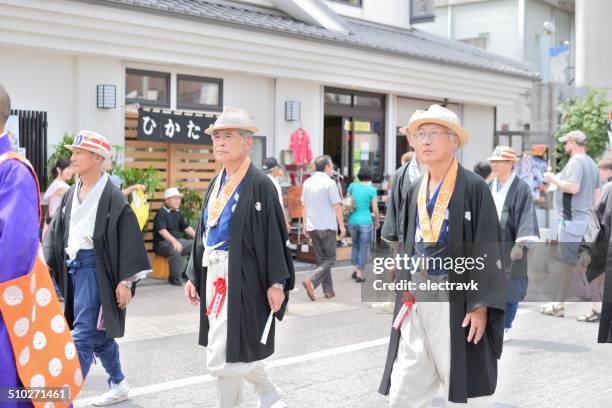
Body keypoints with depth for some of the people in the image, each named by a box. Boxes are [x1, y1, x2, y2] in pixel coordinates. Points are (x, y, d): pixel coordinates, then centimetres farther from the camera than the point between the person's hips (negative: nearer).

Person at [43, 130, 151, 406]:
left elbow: (128, 239, -12)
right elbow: (56, 233, 13)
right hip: (72, 267, 8)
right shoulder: (71, 195, 12)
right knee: (98, 333, 16)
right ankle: (118, 385, 30)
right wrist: (47, 266, 2)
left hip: (95, 267, -8)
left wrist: (125, 281, -15)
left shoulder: (112, 197, -9)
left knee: (83, 336, -8)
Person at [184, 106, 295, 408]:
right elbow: (203, 232, 15)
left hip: (241, 278, -8)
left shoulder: (260, 185, -11)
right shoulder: (216, 184, 11)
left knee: (224, 356, -5)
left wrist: (276, 283, -15)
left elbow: (275, 235, -12)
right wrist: (194, 275, 12)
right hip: (213, 275, 8)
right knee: (240, 348, 18)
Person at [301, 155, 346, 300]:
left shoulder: (307, 182, 9)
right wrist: (342, 225, -4)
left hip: (312, 227, 6)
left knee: (321, 259, 12)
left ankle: (328, 291, 12)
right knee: (330, 259, 1)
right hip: (327, 227, -6)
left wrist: (305, 225, 18)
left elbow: (304, 205, 12)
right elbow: (337, 207, -11)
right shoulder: (329, 183, -10)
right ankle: (311, 282, -18)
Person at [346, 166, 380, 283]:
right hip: (365, 221, -3)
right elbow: (375, 209, -4)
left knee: (355, 244, 25)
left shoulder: (353, 186, 1)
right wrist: (377, 221, 11)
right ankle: (359, 275, 7)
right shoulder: (372, 190, -7)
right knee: (364, 249, 7)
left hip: (352, 221, 3)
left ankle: (354, 270, 19)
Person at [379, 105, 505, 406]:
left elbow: (488, 249, -11)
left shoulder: (473, 187, -7)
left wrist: (481, 305, -16)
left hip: (456, 304, -6)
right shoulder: (415, 191, 12)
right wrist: (404, 296, 14)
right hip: (415, 303, 6)